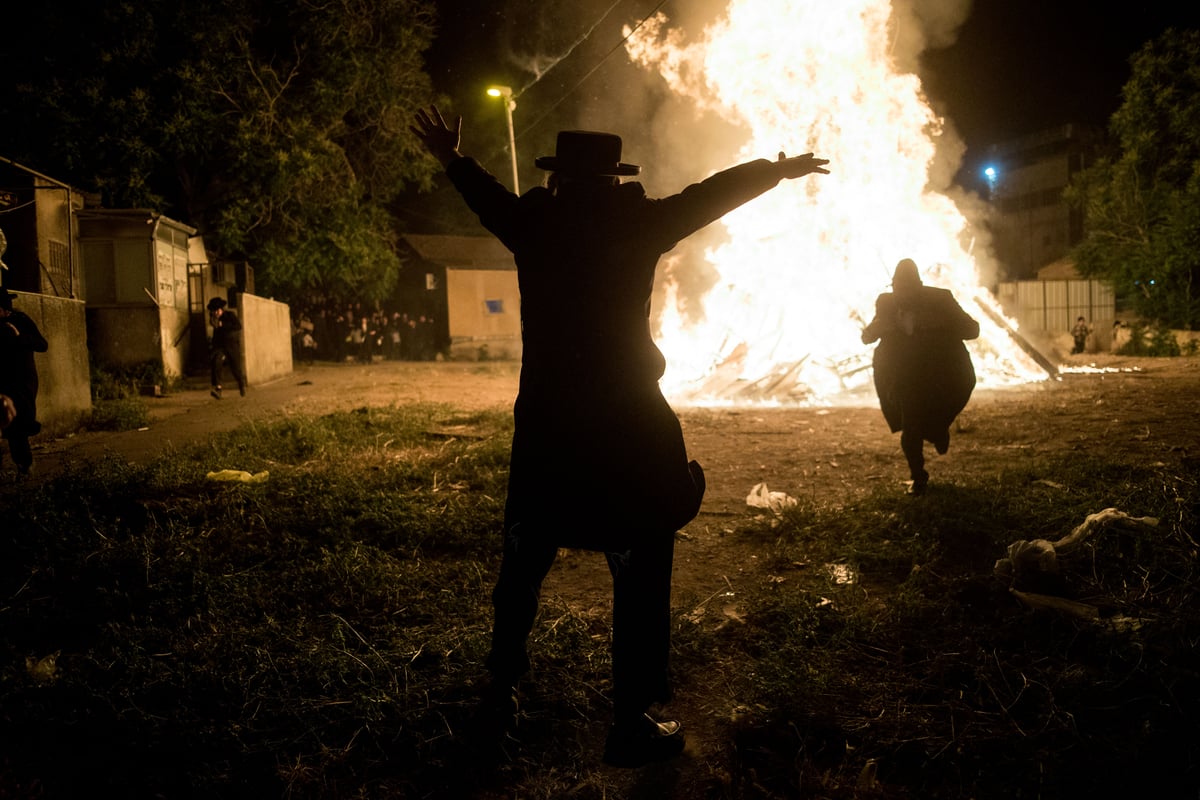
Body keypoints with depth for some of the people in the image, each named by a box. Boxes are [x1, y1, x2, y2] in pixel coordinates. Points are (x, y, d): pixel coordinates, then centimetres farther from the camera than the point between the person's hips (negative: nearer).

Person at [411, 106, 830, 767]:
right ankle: (631, 726, 9)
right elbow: (714, 192, 6)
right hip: (627, 425, -4)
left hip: (544, 422, 4)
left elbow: (490, 198, 22)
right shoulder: (637, 225, -6)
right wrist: (780, 169, 22)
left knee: (524, 560, 20)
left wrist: (451, 159, 42)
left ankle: (501, 687, 35)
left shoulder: (531, 226, 2)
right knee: (642, 572, 5)